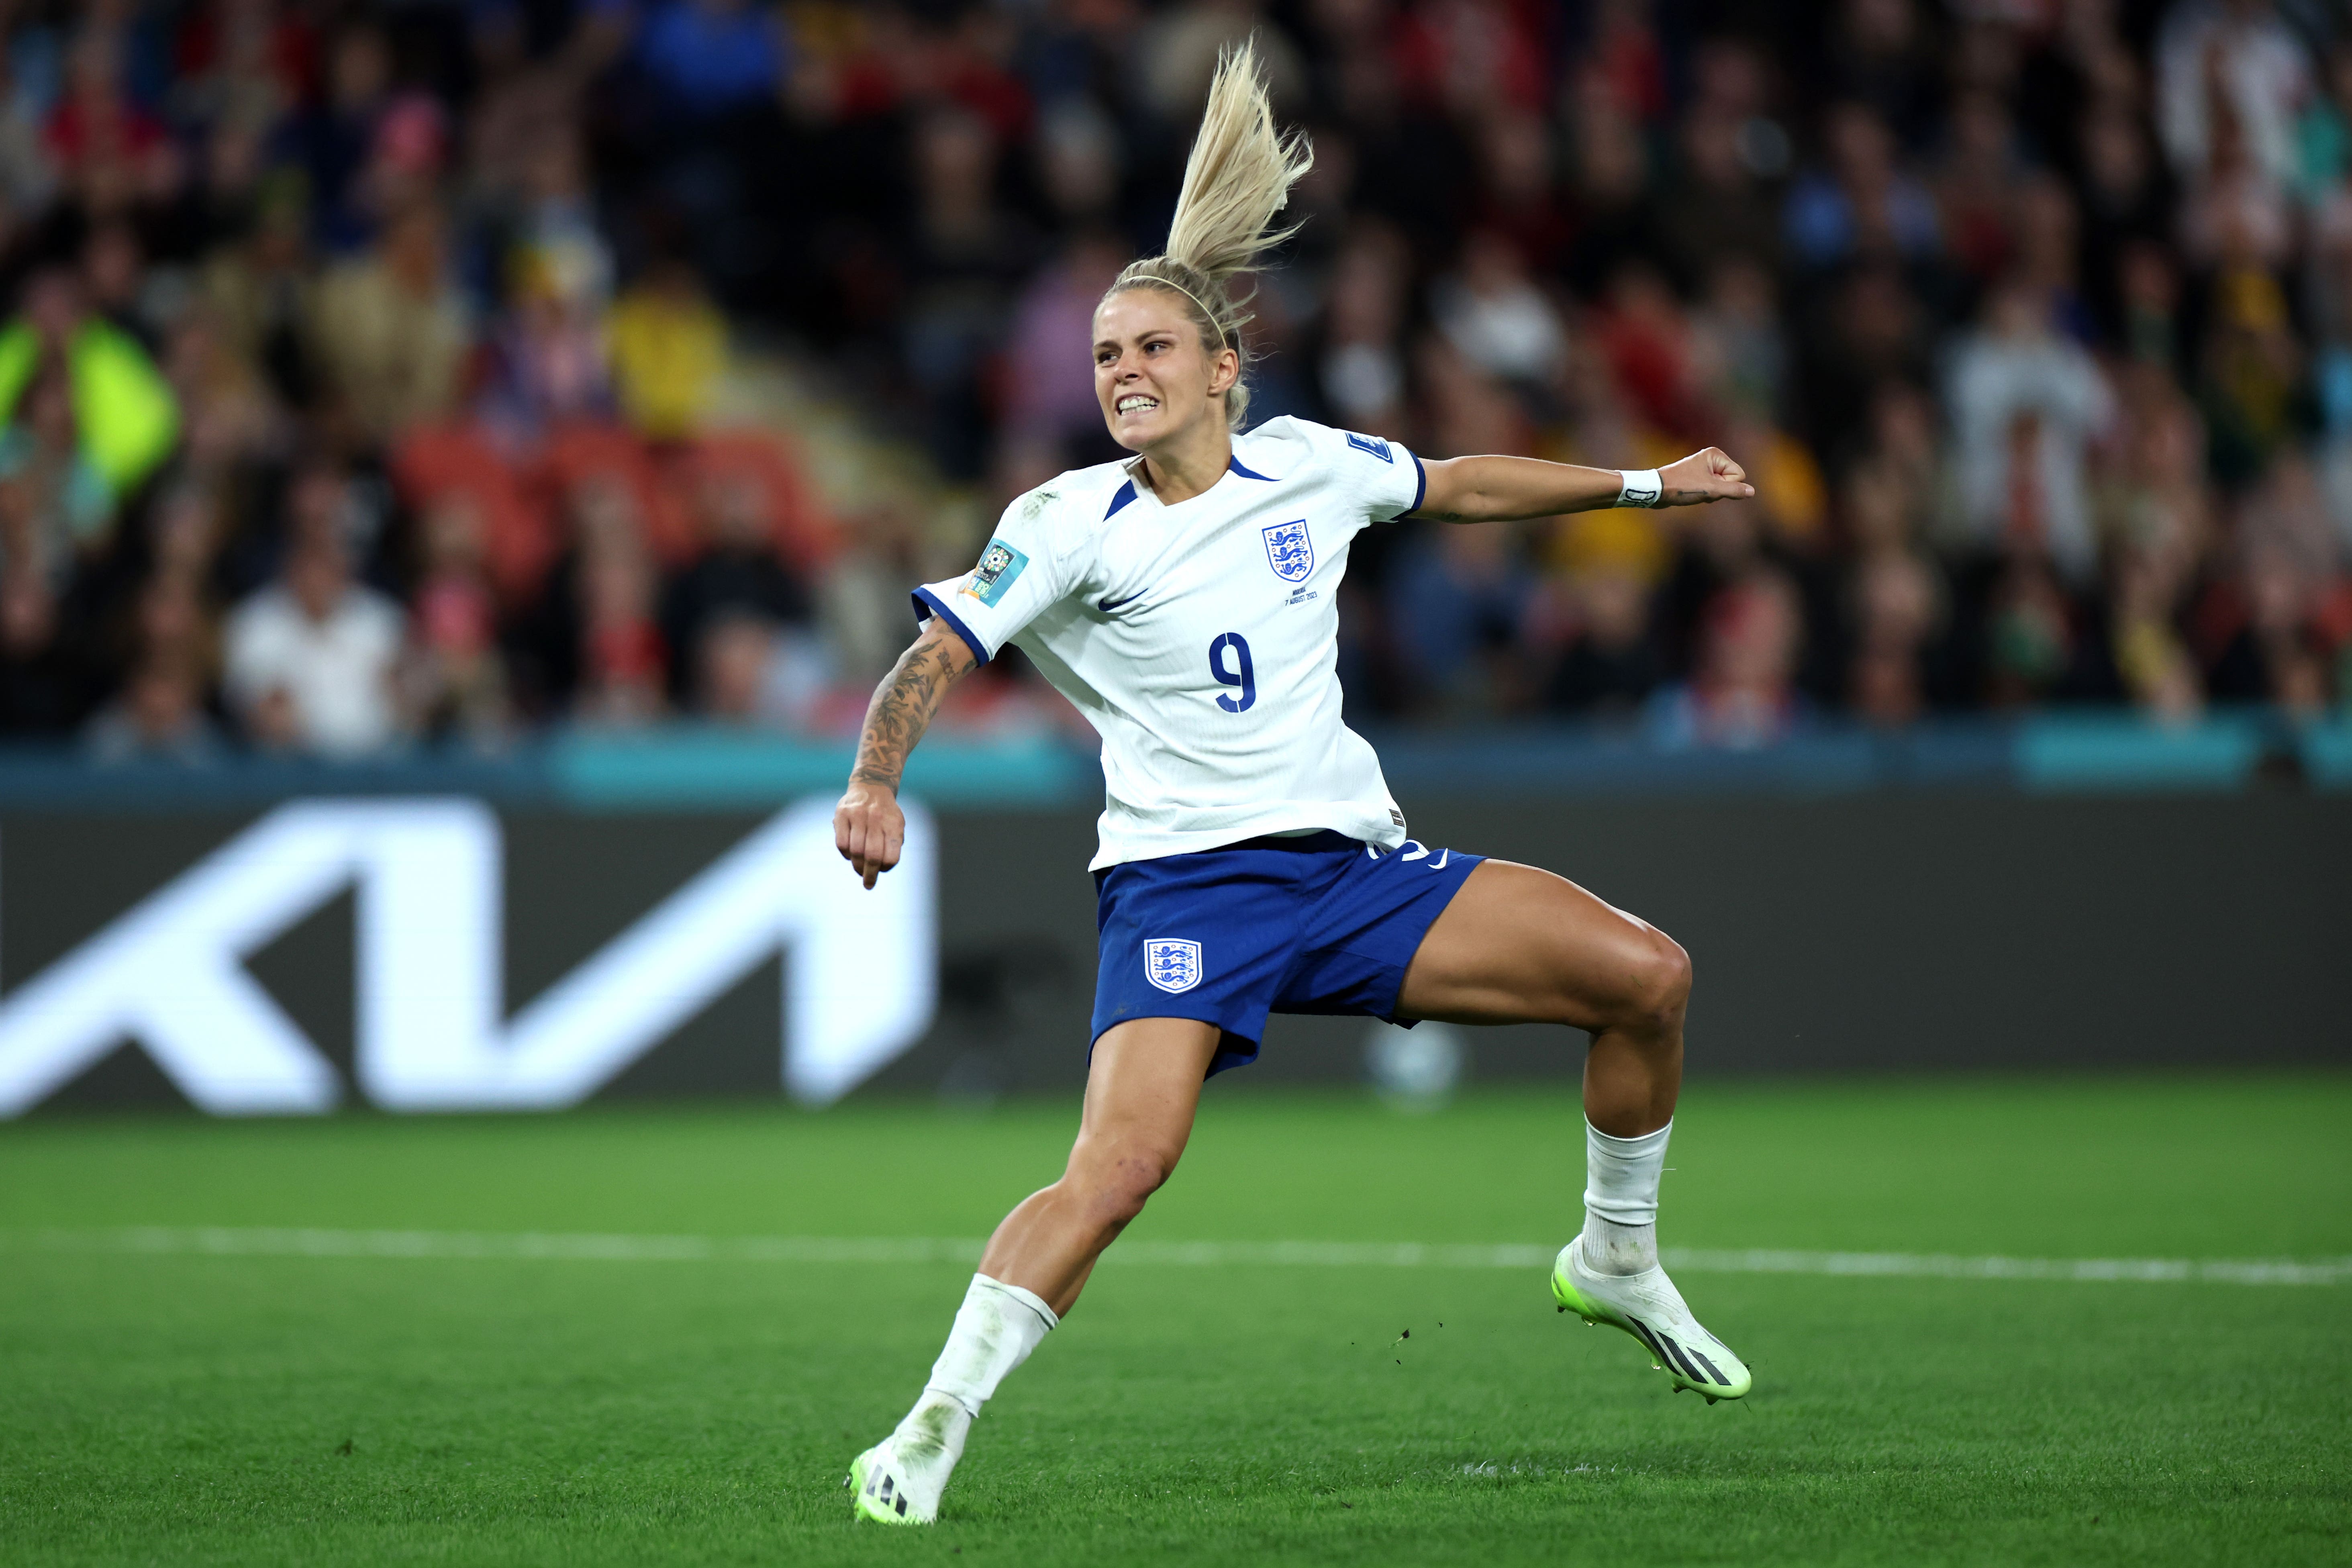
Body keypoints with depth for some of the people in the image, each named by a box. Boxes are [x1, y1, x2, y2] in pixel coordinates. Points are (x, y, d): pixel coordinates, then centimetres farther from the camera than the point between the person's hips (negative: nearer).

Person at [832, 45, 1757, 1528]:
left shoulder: (1306, 463, 8)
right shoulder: (1071, 525, -4)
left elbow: (1462, 486, 26)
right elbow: (934, 657, -8)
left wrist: (1643, 484, 30)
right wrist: (874, 784, -26)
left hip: (1354, 864, 5)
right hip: (1184, 886, -5)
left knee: (1649, 974, -6)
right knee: (1121, 1163, -29)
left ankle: (1617, 1261, 16)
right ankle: (932, 1432, -26)